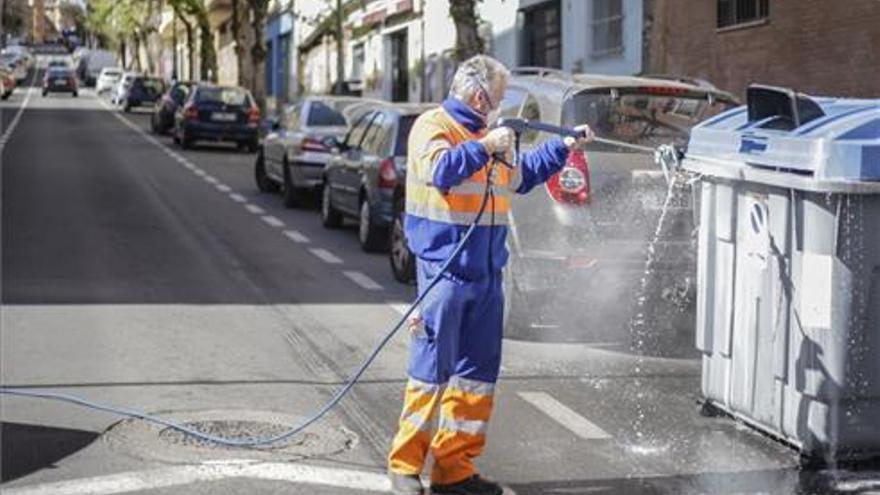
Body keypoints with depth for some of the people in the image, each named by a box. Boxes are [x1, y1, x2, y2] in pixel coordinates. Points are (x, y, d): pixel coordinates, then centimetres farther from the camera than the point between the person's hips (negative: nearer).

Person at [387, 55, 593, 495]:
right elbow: (439, 169, -24)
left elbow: (521, 177, 34)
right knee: (432, 369, -7)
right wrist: (484, 147, -22)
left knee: (477, 372, 8)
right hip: (444, 268, -8)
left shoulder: (485, 133, 20)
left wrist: (564, 148, 32)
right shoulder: (434, 125, -4)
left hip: (486, 274, 8)